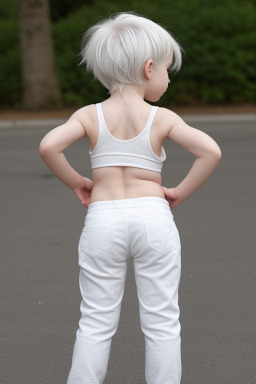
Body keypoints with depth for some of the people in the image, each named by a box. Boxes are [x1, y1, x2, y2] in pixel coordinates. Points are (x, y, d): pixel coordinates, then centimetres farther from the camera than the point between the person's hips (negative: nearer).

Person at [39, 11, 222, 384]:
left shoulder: (90, 115, 2)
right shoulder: (162, 118, -2)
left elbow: (49, 146, -13)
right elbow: (210, 151, -14)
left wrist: (75, 182, 2)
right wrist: (182, 192, -1)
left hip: (102, 218, 1)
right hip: (153, 217, -1)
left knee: (96, 323, 9)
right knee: (161, 322, 7)